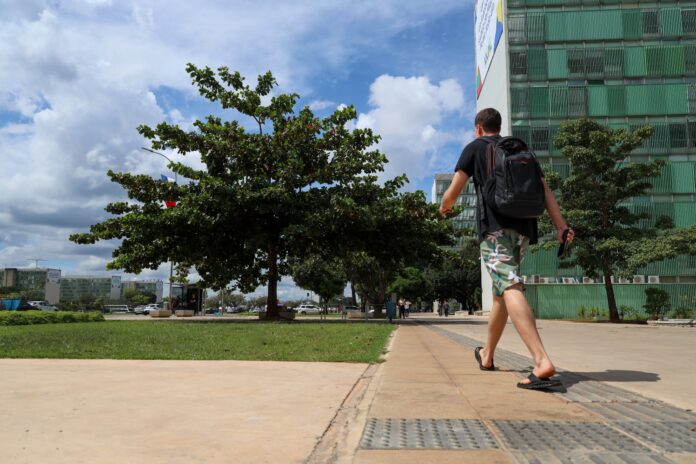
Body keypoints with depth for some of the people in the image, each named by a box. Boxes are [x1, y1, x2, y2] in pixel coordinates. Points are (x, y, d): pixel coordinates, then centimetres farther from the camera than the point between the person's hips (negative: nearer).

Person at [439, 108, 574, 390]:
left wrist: (444, 207, 26)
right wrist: (561, 226, 2)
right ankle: (487, 355, 31)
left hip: (494, 226, -6)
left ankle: (542, 362, -36)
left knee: (510, 289, -19)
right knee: (501, 291, 17)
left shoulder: (475, 148, 10)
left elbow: (452, 193, 4)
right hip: (523, 227, 6)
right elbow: (544, 189, 10)